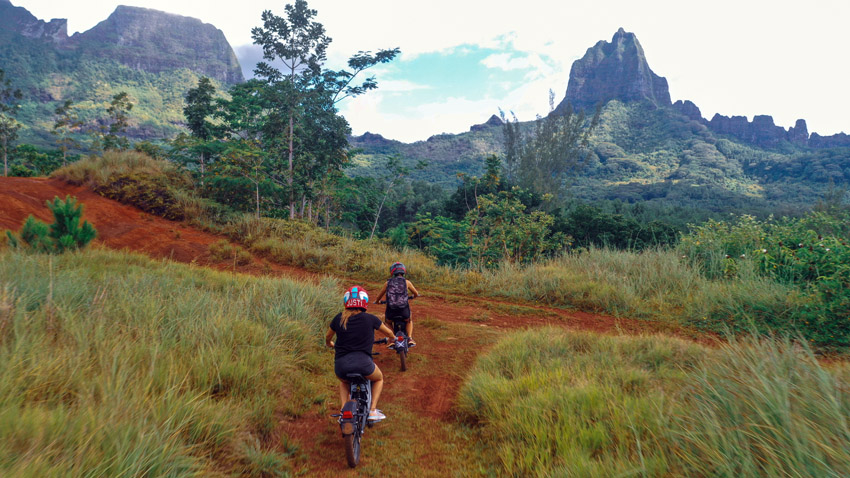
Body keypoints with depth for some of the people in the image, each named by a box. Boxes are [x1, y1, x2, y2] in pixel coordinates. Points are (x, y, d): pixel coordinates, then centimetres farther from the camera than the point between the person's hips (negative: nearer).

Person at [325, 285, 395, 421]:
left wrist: (330, 344, 44)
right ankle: (373, 410, 15)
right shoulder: (370, 319, 1)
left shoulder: (339, 318, 5)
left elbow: (328, 337, 21)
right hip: (363, 363, -2)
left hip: (341, 365, 3)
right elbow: (388, 332, 17)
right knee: (379, 379, 29)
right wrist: (394, 338, 40)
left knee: (344, 382, 37)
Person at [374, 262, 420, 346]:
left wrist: (377, 301, 48)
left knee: (387, 321, 35)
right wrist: (411, 297, 45)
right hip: (404, 312, 0)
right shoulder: (406, 282, 10)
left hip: (391, 313, 0)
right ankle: (410, 338, 17)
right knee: (409, 320, 35)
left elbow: (380, 295, 25)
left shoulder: (388, 283, 13)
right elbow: (416, 294, 21)